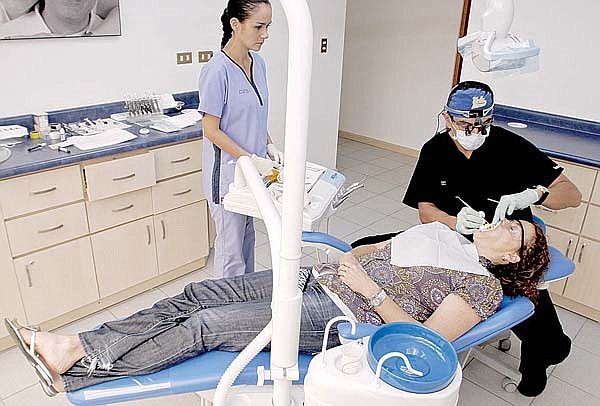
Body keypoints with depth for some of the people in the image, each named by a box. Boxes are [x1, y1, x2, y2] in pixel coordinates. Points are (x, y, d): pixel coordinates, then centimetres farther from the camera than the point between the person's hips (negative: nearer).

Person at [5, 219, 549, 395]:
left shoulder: (484, 286, 0)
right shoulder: (441, 232, 21)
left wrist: (372, 289, -14)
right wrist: (351, 258, 5)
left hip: (339, 321, -7)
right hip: (316, 280, 7)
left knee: (208, 325, -18)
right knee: (198, 294, -6)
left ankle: (76, 369, -7)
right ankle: (77, 346, -1)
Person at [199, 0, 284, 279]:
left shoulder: (257, 63, 4)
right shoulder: (217, 71, -20)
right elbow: (211, 130, -17)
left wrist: (270, 146, 1)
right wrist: (252, 159, -19)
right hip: (227, 173, -8)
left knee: (247, 237, 22)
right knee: (230, 249, 5)